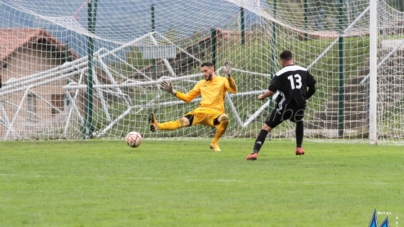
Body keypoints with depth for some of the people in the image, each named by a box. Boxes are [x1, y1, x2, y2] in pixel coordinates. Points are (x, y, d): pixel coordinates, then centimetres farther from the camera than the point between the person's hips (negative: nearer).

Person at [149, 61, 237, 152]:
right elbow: (187, 98, 21)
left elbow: (234, 90, -10)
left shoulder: (222, 81, 8)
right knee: (183, 121, -24)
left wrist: (228, 76, -22)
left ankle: (214, 143, -17)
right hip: (201, 111, 3)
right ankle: (157, 126, -46)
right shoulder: (201, 83, 20)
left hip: (216, 113, -3)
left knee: (225, 118, -38)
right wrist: (173, 92, 10)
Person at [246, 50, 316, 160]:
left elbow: (271, 91, -12)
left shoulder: (280, 74, -4)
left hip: (285, 107, -4)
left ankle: (255, 152, -14)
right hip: (300, 106, 4)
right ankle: (299, 147, 30)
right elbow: (313, 88, 11)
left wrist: (262, 96, 7)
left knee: (266, 127, 1)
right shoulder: (304, 71, 8)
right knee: (299, 121, 38)